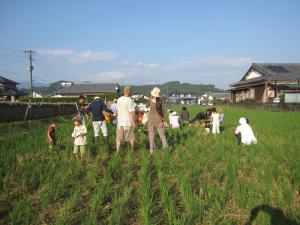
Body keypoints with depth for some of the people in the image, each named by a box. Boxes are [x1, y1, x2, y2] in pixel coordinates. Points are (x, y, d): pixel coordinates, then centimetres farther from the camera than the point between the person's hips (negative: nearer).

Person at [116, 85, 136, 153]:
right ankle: (133, 150, 28)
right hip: (128, 122, -4)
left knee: (119, 139, 8)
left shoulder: (119, 100, 3)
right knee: (131, 138, 15)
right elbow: (132, 113, -17)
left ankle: (117, 152, 5)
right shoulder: (130, 100, -15)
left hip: (120, 122, 4)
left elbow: (117, 111, 11)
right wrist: (134, 123, -10)